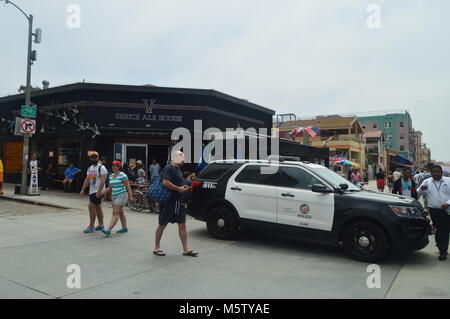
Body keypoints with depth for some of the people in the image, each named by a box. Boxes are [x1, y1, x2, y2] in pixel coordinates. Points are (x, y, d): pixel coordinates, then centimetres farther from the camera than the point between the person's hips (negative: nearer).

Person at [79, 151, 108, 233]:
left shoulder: (101, 168, -10)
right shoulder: (90, 168, 16)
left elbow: (102, 180, -19)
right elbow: (87, 180, 19)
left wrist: (99, 191, -26)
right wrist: (83, 189, 11)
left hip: (97, 191, -8)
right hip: (91, 191, 8)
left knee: (91, 206, -14)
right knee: (97, 208, 13)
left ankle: (91, 226, -8)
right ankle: (101, 225, 22)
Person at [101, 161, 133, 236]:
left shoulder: (122, 175, -11)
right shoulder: (111, 176, 12)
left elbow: (128, 187, -11)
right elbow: (110, 187, 19)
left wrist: (130, 196, -14)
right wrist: (102, 192, 8)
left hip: (121, 196, -8)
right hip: (114, 196, 8)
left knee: (115, 213, -12)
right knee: (120, 213, 15)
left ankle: (108, 230, -19)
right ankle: (124, 228, 25)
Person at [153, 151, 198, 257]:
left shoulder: (177, 169, 16)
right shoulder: (169, 168, -14)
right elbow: (165, 182, -26)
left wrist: (184, 187, 11)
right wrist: (179, 188, -20)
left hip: (178, 201, 9)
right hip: (168, 201, -9)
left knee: (182, 225, 6)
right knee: (162, 225, 5)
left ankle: (186, 249, 10)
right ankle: (157, 248, 19)